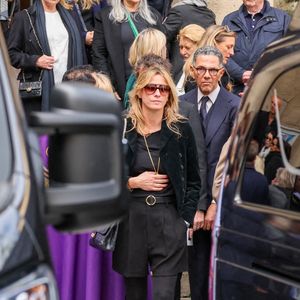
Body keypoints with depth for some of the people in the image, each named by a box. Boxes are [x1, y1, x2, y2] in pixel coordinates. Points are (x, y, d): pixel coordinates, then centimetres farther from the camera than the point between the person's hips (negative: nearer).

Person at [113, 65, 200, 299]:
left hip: (170, 221, -1)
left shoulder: (182, 130, 2)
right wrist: (133, 182, -7)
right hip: (131, 219, 1)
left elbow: (193, 181, 8)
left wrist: (186, 219, 0)